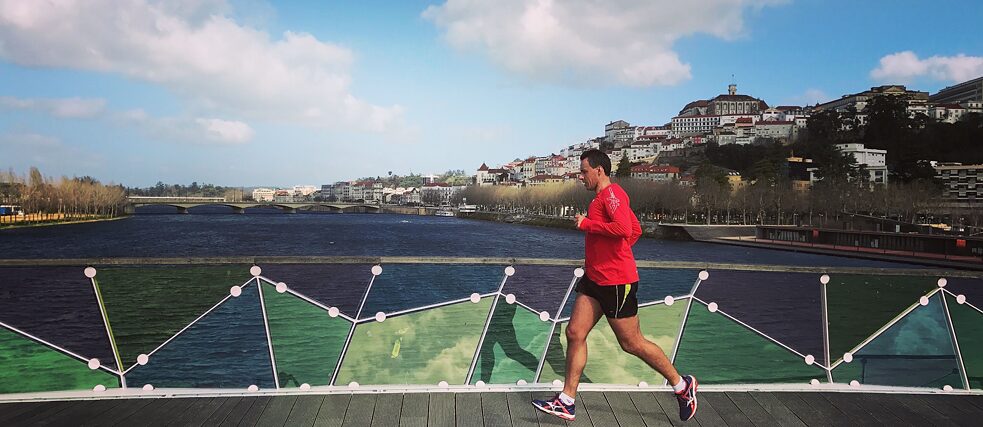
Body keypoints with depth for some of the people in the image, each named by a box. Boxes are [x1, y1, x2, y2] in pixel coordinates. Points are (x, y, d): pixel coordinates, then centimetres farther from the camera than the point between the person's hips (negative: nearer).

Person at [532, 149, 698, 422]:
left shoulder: (612, 193, -14)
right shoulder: (602, 197, 15)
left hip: (616, 281, -10)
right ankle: (566, 402, 11)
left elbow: (625, 229, -30)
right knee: (574, 334, 5)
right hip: (595, 279, 10)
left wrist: (585, 224, -20)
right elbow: (636, 230, 24)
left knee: (632, 343, 2)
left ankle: (682, 385, 21)